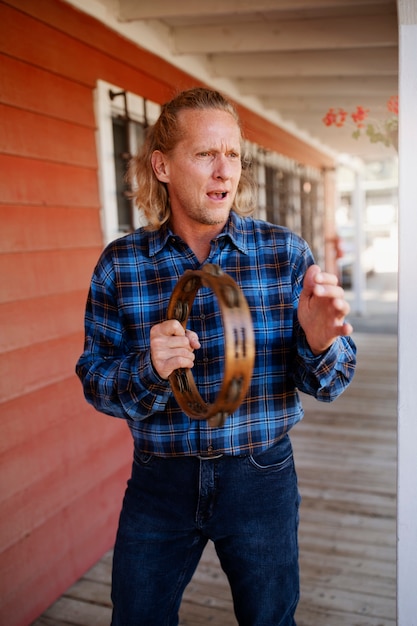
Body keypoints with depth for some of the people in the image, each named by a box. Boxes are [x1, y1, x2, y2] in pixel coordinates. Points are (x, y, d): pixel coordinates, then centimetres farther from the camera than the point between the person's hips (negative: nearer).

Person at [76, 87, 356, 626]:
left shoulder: (285, 252, -8)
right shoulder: (120, 263, -7)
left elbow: (329, 385, -5)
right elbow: (94, 380, -5)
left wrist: (320, 343, -28)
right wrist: (148, 369, -26)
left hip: (261, 476, 1)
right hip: (159, 481, 1)